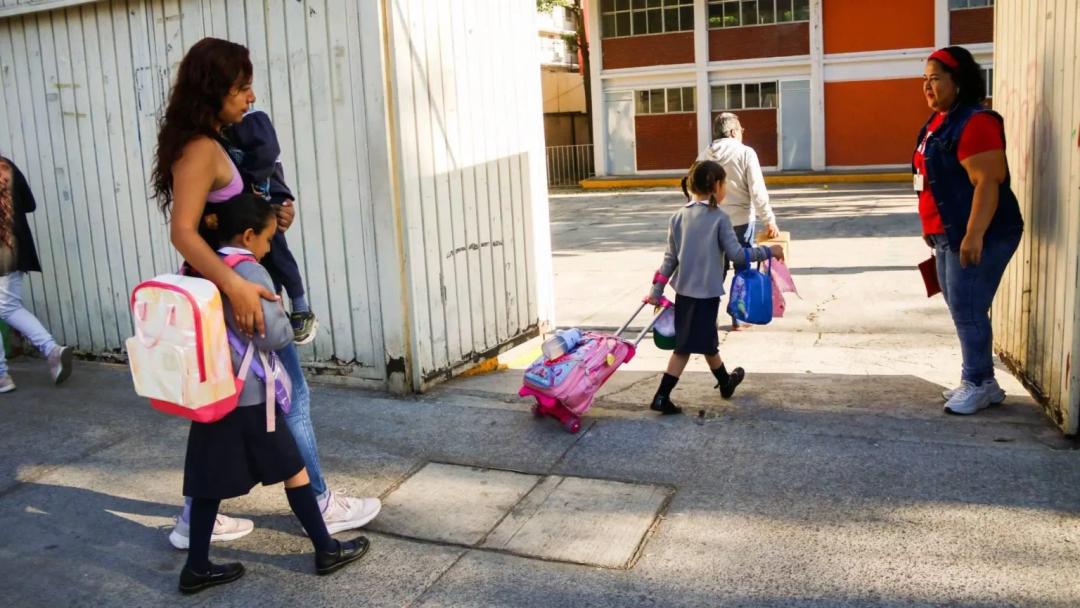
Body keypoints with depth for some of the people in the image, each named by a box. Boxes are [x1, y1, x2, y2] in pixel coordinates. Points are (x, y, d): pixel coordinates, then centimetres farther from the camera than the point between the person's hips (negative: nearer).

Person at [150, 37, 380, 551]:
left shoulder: (206, 143, 10)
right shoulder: (201, 149, -19)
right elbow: (183, 232, -29)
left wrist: (272, 216, 0)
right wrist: (236, 287, -39)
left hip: (228, 288, 10)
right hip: (230, 292, -10)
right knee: (291, 396, 4)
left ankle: (196, 519, 25)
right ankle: (320, 506, 19)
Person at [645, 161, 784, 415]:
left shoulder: (678, 217, 4)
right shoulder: (719, 217, -11)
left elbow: (670, 257, 5)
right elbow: (736, 255, -14)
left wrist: (657, 291, 10)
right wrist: (769, 251, -3)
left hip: (683, 290, 6)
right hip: (706, 292, -6)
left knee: (706, 341, 19)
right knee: (686, 346, 4)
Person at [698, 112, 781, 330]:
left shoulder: (704, 155, 3)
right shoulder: (745, 153, -9)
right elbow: (757, 191, -12)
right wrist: (769, 221, -8)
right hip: (741, 220, -4)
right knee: (743, 269, 8)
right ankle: (739, 318, 13)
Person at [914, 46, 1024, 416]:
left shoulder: (974, 122, -17)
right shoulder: (940, 120, 14)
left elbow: (988, 182, -23)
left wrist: (973, 235, -27)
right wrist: (931, 227, 23)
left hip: (977, 236, -10)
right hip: (948, 235, 10)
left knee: (968, 310, -5)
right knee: (962, 310, 13)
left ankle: (978, 385, 6)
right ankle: (982, 382, 23)